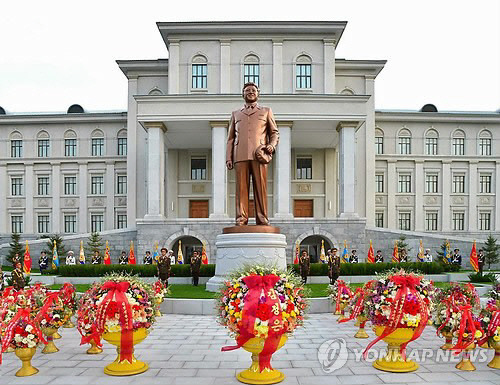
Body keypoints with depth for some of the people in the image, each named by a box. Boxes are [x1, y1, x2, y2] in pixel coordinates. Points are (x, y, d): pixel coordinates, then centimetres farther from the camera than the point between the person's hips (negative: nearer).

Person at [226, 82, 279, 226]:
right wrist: (228, 158, 8)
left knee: (261, 188, -7)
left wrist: (272, 145, -3)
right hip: (240, 155, 1)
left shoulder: (266, 111, 23)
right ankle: (241, 219, -6)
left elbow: (275, 132, 18)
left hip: (259, 155, -1)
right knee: (241, 188, -6)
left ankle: (262, 220, -6)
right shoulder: (235, 114, 26)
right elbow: (230, 138, 20)